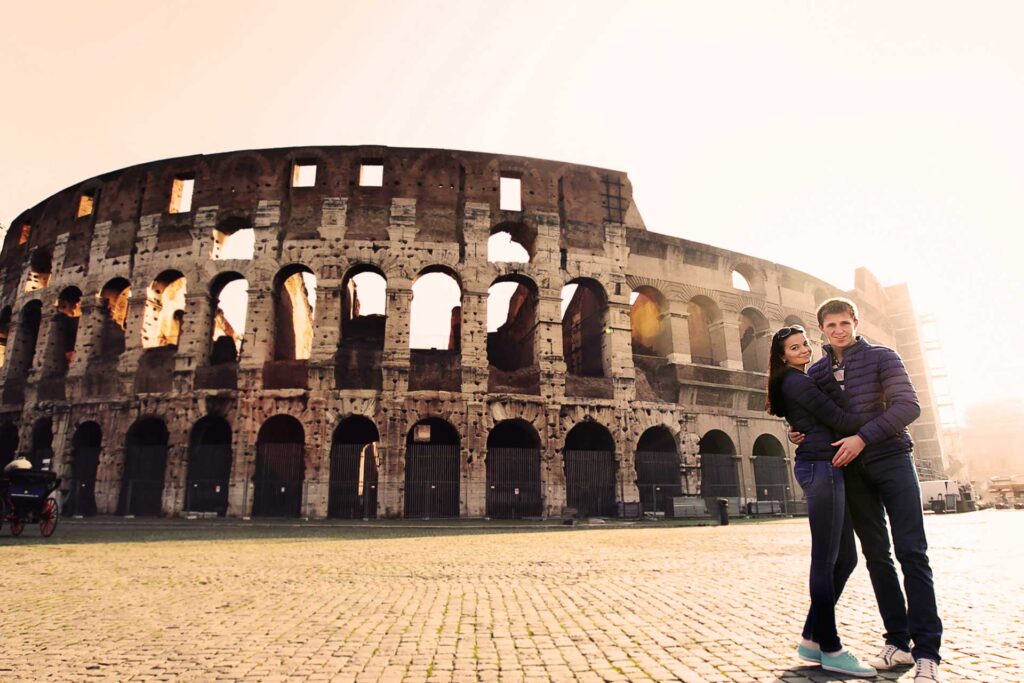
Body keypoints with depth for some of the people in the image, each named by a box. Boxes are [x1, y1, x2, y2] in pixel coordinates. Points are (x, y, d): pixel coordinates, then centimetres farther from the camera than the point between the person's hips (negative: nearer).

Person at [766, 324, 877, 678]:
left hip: (826, 469, 10)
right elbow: (837, 418, -10)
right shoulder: (795, 381, -6)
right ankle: (831, 649, 2)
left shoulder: (799, 381, 24)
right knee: (825, 558, -6)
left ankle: (811, 640, 15)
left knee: (845, 557, 10)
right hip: (820, 467, -10)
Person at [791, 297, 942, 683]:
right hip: (851, 470, 3)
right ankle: (898, 641, 15)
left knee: (911, 551, -6)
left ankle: (926, 651, -1)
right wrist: (795, 435, -6)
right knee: (876, 556, 6)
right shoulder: (816, 372, 9)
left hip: (891, 459, -3)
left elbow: (908, 405, -11)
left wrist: (863, 437, -21)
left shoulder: (882, 357, 0)